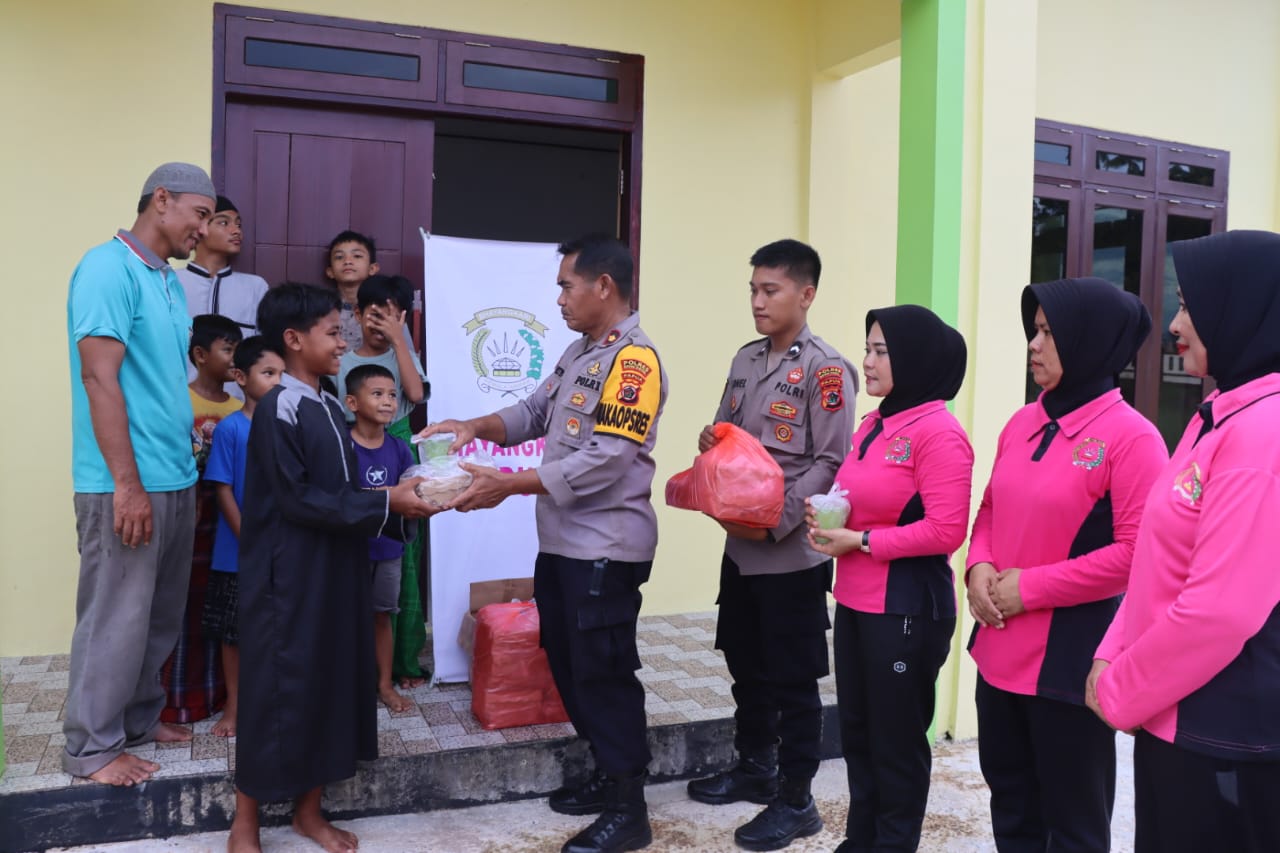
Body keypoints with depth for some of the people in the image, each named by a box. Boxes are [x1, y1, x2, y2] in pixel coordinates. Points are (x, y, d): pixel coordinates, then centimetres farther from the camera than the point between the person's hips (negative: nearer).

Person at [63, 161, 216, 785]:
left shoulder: (168, 281, 15)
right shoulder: (109, 267, -12)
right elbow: (100, 377, -18)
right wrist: (127, 483, -20)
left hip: (175, 478, 9)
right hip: (127, 484, -9)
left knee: (161, 613, 16)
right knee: (117, 615, 0)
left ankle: (139, 716, 31)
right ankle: (92, 747, 13)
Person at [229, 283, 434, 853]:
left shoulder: (331, 410, 11)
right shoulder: (278, 410, -15)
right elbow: (298, 500, -20)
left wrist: (398, 504, -1)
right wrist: (386, 504, -20)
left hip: (336, 572, 8)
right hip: (287, 578, -8)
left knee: (331, 681, 13)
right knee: (277, 687, 1)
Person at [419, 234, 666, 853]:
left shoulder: (634, 360, -17)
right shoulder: (578, 353, 13)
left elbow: (604, 461, -24)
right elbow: (535, 412, 18)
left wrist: (508, 485, -23)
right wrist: (473, 427, 0)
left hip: (605, 547, -9)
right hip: (561, 540, 9)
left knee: (604, 673, -1)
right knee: (568, 663, 17)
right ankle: (607, 776, 33)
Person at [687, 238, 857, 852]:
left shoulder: (825, 370, -12)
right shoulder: (746, 360, 10)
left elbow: (831, 463, -16)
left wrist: (776, 520, -21)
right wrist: (710, 445, -5)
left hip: (792, 552, -7)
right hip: (741, 545, 7)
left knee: (793, 679, 4)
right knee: (745, 664, 18)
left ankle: (796, 800, 18)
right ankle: (754, 767, 36)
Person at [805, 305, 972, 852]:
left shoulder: (939, 432, -16)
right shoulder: (872, 426, 10)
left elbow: (946, 531, -22)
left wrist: (858, 542, -19)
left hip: (907, 608, -9)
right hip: (855, 601, 9)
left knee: (897, 740, 8)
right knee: (856, 732, 18)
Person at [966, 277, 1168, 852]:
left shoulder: (1130, 436, -15)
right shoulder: (1022, 423, 7)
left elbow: (1136, 554, -19)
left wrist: (1030, 588, -18)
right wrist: (980, 567, -3)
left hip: (1070, 658, -7)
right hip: (999, 648, 7)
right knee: (1010, 800, 22)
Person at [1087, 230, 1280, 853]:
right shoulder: (1219, 416, 10)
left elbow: (1220, 611, -25)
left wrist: (1119, 695, -13)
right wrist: (1112, 659, 3)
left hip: (1225, 736, -9)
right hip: (1170, 716, 9)